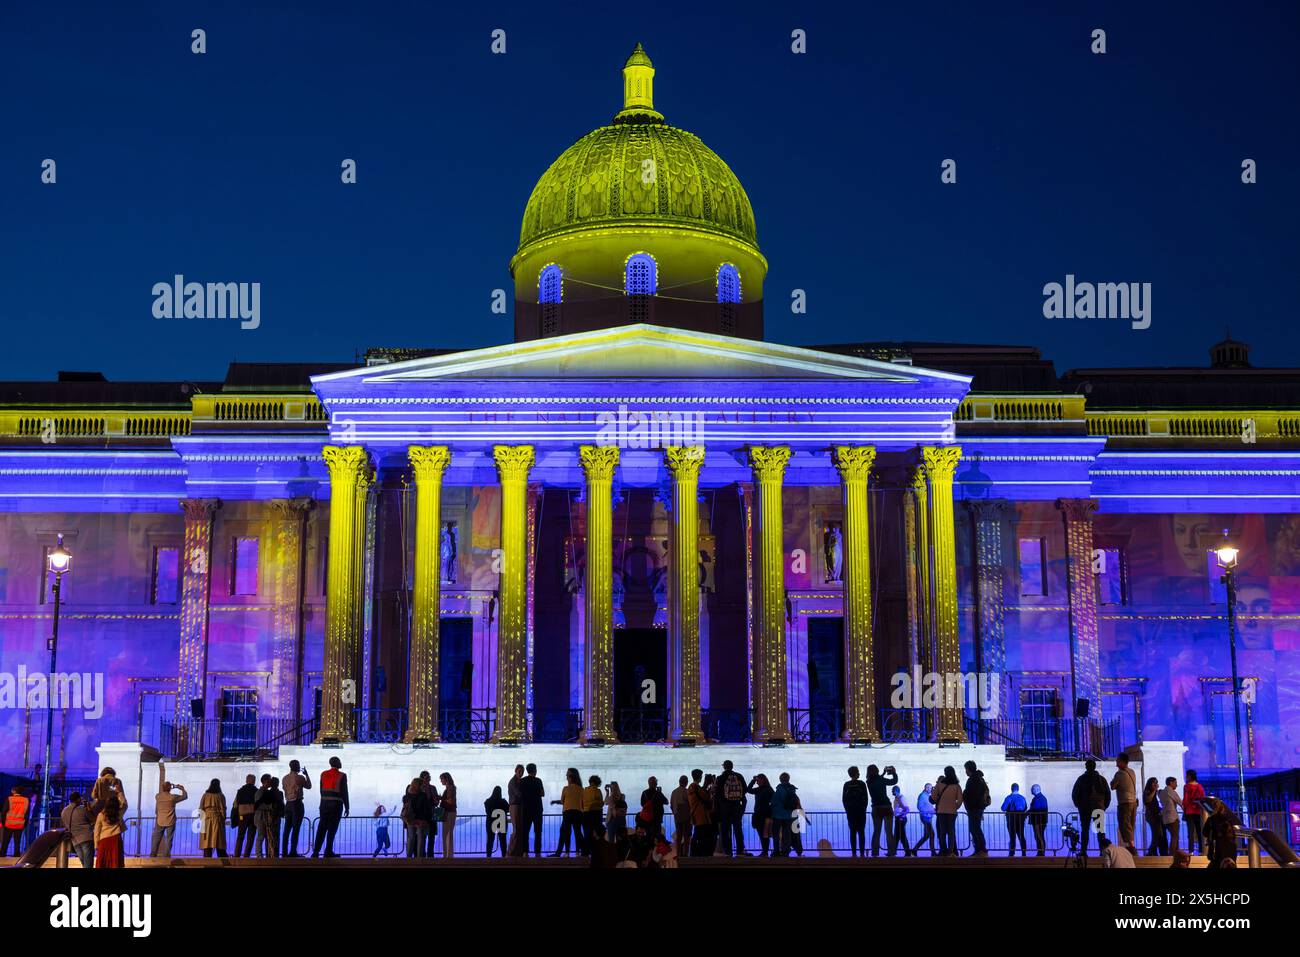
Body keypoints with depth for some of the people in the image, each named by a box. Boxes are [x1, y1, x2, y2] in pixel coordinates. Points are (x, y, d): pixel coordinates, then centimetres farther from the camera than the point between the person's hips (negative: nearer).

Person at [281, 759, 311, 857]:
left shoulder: (285, 778, 6)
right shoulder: (300, 777, -10)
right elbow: (308, 786, 5)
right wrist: (306, 775, 16)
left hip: (288, 804, 6)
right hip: (297, 804, -6)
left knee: (287, 829, 8)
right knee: (296, 829, -6)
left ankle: (284, 852, 7)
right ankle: (293, 852, -10)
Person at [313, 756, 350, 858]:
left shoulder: (323, 774, 7)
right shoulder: (342, 776, -7)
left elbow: (322, 790, 10)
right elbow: (344, 793, -8)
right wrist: (347, 807, -3)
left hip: (324, 804, 4)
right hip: (336, 805, -4)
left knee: (322, 828, 5)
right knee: (332, 828, 0)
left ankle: (316, 851, -1)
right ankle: (328, 851, -2)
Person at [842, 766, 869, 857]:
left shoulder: (846, 785, 2)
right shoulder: (861, 784, -4)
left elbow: (843, 799, 3)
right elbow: (865, 798, -2)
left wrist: (847, 810, 11)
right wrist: (864, 809, 7)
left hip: (850, 811, 2)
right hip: (860, 810, -2)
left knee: (852, 832, 4)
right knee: (861, 832, 1)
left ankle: (854, 853, -2)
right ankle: (862, 853, -5)